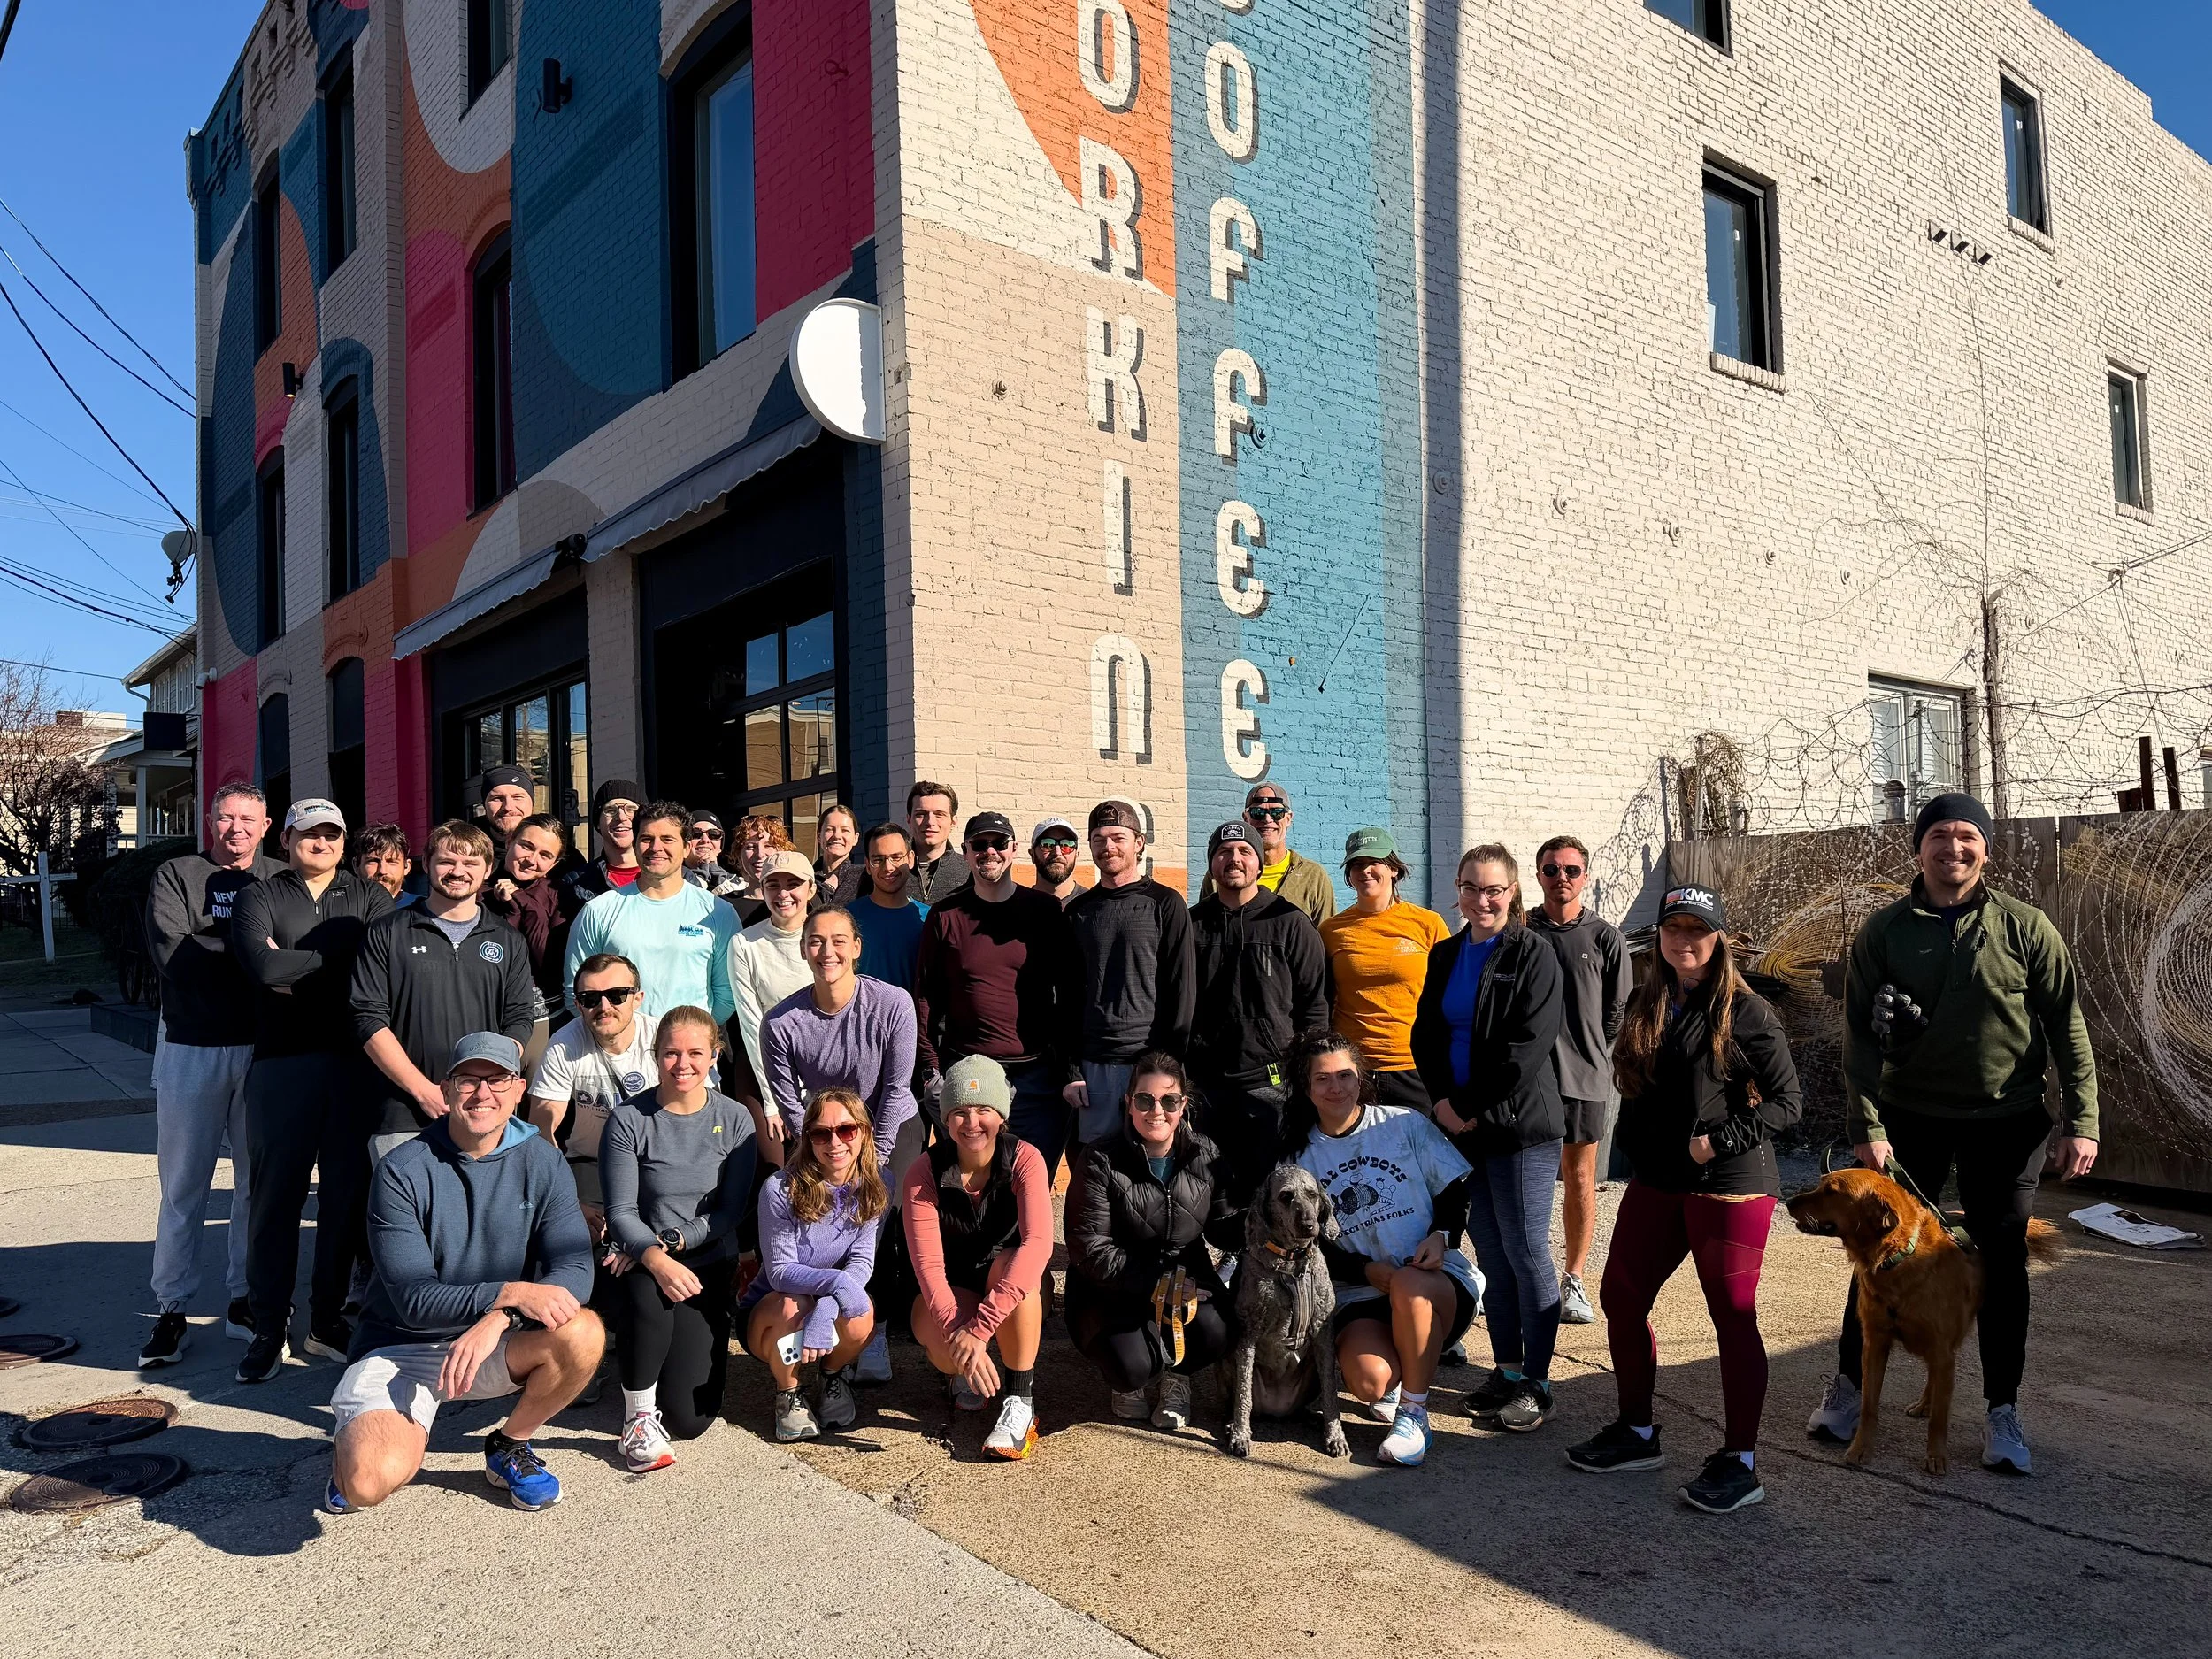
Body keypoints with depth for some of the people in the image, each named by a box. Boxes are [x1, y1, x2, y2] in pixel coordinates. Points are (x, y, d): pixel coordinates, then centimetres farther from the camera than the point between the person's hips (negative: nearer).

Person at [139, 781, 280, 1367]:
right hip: (191, 1048, -1)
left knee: (258, 1181, 9)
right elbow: (171, 951, -13)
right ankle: (171, 1309, 15)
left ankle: (247, 1299, 21)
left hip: (264, 1046, 2)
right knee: (184, 1185, 5)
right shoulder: (176, 876, 2)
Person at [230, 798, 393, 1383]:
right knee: (276, 1195, 2)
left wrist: (292, 971, -8)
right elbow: (261, 966, -10)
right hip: (282, 1064, -1)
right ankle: (269, 1328, 14)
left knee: (348, 1193, 7)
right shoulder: (260, 897, 9)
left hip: (355, 1063, 1)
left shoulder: (368, 897, 12)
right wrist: (334, 957, -5)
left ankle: (329, 1320, 20)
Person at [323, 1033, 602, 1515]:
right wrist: (511, 1292, -33)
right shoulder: (402, 1172, -13)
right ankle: (354, 1440, 11)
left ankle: (509, 1446, 3)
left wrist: (496, 1321, -31)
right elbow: (414, 1298, -18)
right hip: (401, 1348, -3)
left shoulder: (541, 1163, -5)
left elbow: (575, 1269, -14)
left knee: (584, 1334, -27)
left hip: (497, 1346, 3)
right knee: (371, 1483, -29)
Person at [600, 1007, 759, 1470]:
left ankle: (705, 1351, 30)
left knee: (688, 1420, -5)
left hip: (708, 1264, 1)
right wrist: (656, 1258, -29)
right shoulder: (628, 1120, -6)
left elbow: (731, 1210, -2)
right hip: (644, 1260, -1)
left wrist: (670, 1240, -17)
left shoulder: (734, 1120, -1)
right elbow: (621, 1212, -10)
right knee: (646, 1291, -39)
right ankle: (639, 1415, -16)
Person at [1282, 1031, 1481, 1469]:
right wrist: (1368, 1270, -12)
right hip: (1359, 1293, 2)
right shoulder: (1301, 1157, 7)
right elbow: (1312, 1246, 4)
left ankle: (1414, 1414, -17)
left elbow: (1457, 1190, 6)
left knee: (1408, 1285, -39)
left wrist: (1441, 1235, -14)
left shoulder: (1404, 1124, 4)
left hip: (1438, 1277, -1)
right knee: (1370, 1381, -29)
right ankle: (1414, 1371, 12)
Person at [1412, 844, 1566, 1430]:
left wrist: (1473, 1110, -13)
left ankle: (1537, 1382, 11)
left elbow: (1527, 1047, -14)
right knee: (1489, 1250, 12)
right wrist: (1442, 1102, -4)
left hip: (1520, 1127, -6)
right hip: (1460, 1126, 6)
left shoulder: (1534, 956, -7)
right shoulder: (1444, 955, 11)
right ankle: (1506, 1369, 23)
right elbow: (1426, 1034, 11)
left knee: (1526, 1251, 0)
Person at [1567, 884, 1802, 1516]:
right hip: (1656, 1181, 7)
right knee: (1620, 1300, 11)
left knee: (1732, 1315, 0)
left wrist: (1720, 1140, -17)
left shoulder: (1745, 1012, -9)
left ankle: (1740, 1462, 12)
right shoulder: (1648, 1007, 10)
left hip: (1729, 1184, -7)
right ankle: (1636, 1432, 27)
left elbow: (1787, 1100, -10)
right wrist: (1635, 1144, 7)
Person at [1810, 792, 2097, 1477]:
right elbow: (1859, 1033, -5)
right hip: (1910, 1118, 0)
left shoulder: (2024, 926, -4)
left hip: (2006, 1123, 0)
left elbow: (2067, 1026, -2)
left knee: (2002, 1264, 8)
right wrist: (1866, 1126, -11)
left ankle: (2003, 1412, 22)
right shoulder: (1885, 930, -4)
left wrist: (2081, 1120, -8)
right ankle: (1849, 1384, 23)